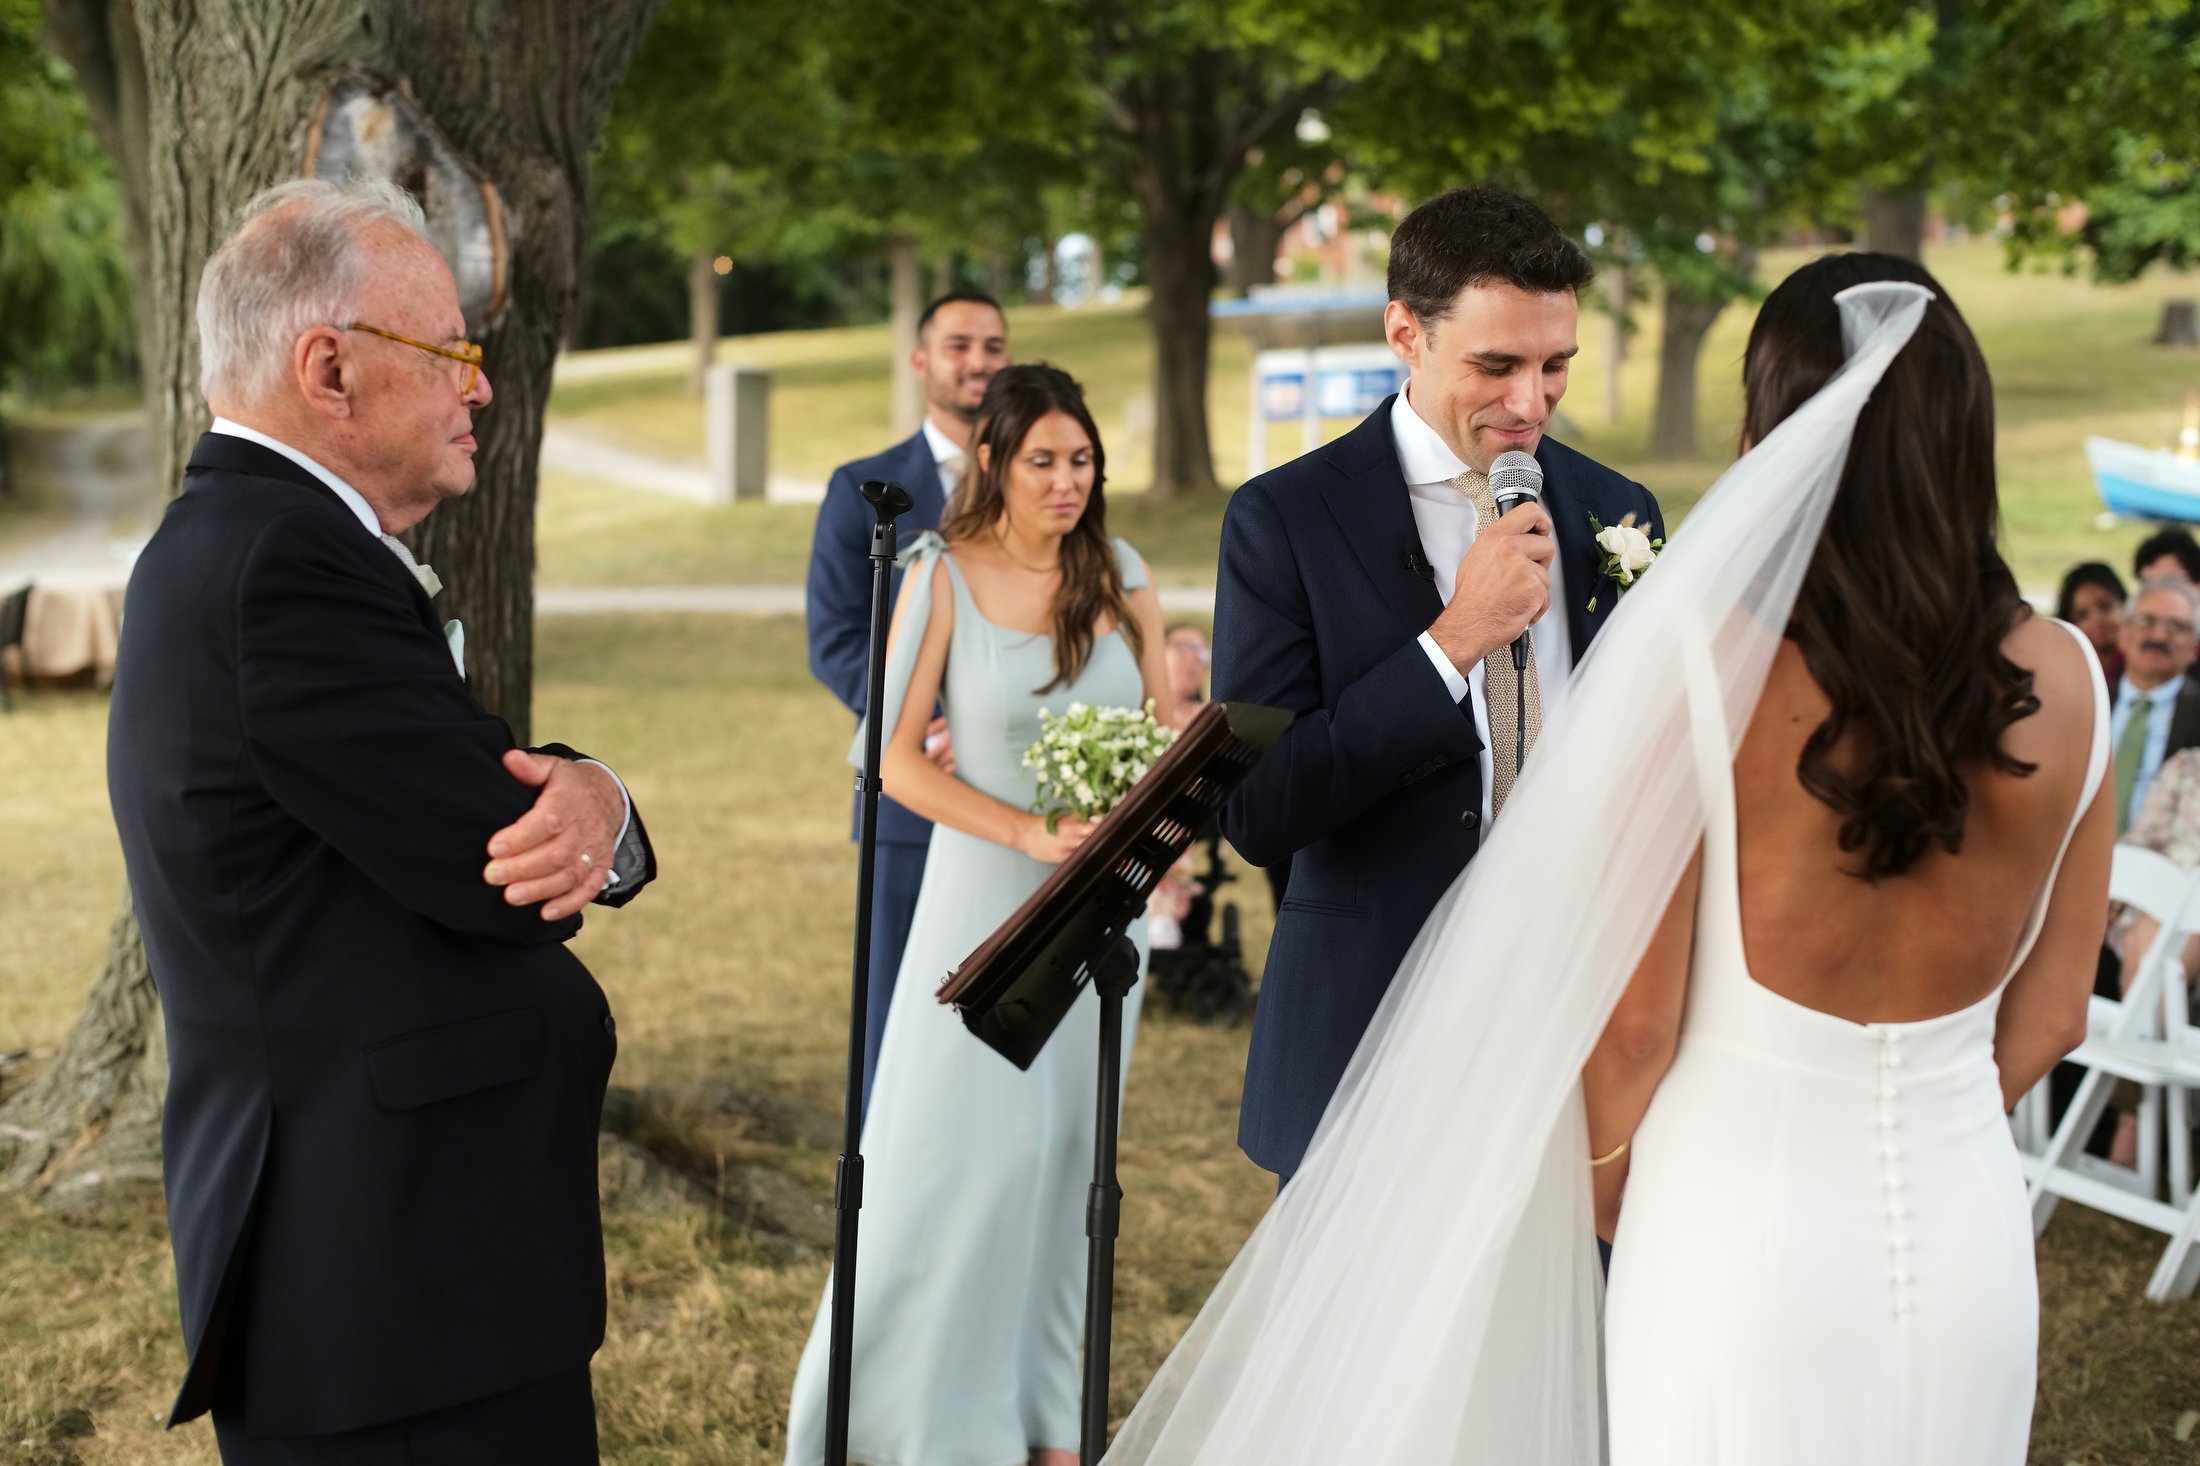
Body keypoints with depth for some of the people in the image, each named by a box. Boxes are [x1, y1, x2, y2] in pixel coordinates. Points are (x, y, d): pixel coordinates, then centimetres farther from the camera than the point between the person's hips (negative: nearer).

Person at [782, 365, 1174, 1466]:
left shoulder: (1121, 577, 3)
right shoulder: (944, 578, -7)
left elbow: (1169, 731, 8)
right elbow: (896, 757, -10)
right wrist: (1030, 833, -20)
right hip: (987, 897, -3)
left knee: (1067, 1152, 10)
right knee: (969, 1149, 0)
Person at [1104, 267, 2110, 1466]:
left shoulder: (1707, 665, -18)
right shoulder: (2063, 683, -7)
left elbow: (1630, 1018, -12)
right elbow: (2048, 1018, 3)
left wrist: (1610, 1181, 8)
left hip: (1744, 1234, -3)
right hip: (1970, 1234, 4)